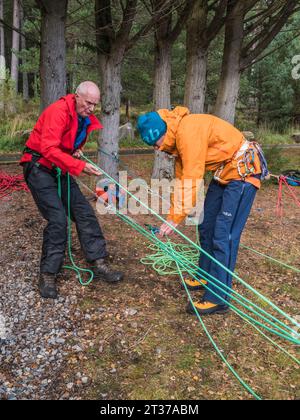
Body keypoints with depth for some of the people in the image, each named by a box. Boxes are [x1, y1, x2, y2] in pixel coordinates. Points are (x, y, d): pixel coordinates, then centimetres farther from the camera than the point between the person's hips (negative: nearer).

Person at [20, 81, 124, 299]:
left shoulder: (86, 116, 5)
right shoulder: (59, 111, -21)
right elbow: (49, 149, -32)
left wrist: (77, 150, 0)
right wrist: (79, 166, -37)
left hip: (61, 168, 8)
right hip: (39, 167, -8)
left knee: (84, 212, 0)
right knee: (58, 219, -17)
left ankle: (99, 263, 8)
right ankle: (48, 275, -2)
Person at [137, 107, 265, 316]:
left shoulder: (188, 131, -24)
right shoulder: (178, 136, 6)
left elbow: (191, 180, -26)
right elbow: (181, 178, 11)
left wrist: (175, 220, -20)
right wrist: (172, 215, 10)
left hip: (242, 171, -10)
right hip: (224, 172, 10)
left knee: (223, 235, -11)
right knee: (207, 226, 14)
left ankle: (218, 299, -2)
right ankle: (207, 276, 31)